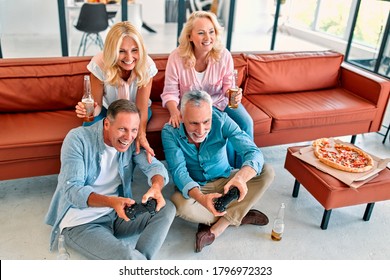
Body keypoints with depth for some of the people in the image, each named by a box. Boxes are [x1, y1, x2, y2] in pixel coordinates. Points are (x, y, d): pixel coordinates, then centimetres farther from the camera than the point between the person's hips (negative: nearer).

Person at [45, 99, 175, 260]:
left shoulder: (132, 142, -2)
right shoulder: (77, 139, -15)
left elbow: (155, 166, -10)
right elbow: (72, 190, -22)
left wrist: (156, 187, -36)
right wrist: (111, 202, -40)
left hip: (118, 214, 6)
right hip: (80, 222, -6)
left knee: (167, 209, -14)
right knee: (127, 257, -31)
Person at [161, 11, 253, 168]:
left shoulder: (224, 55, -12)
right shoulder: (176, 57, -17)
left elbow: (228, 85, 0)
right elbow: (170, 92, -12)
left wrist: (234, 94, -24)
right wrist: (175, 112, -32)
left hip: (220, 101, 3)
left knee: (246, 123, -20)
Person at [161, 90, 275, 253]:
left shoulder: (221, 120, -22)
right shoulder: (170, 132, -22)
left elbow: (253, 152, -30)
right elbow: (178, 171, -29)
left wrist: (241, 177, -53)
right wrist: (201, 198, -50)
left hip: (224, 181, 2)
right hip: (194, 188, -1)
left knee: (267, 172, -20)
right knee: (178, 205, -36)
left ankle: (217, 228, -20)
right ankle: (238, 216, -10)